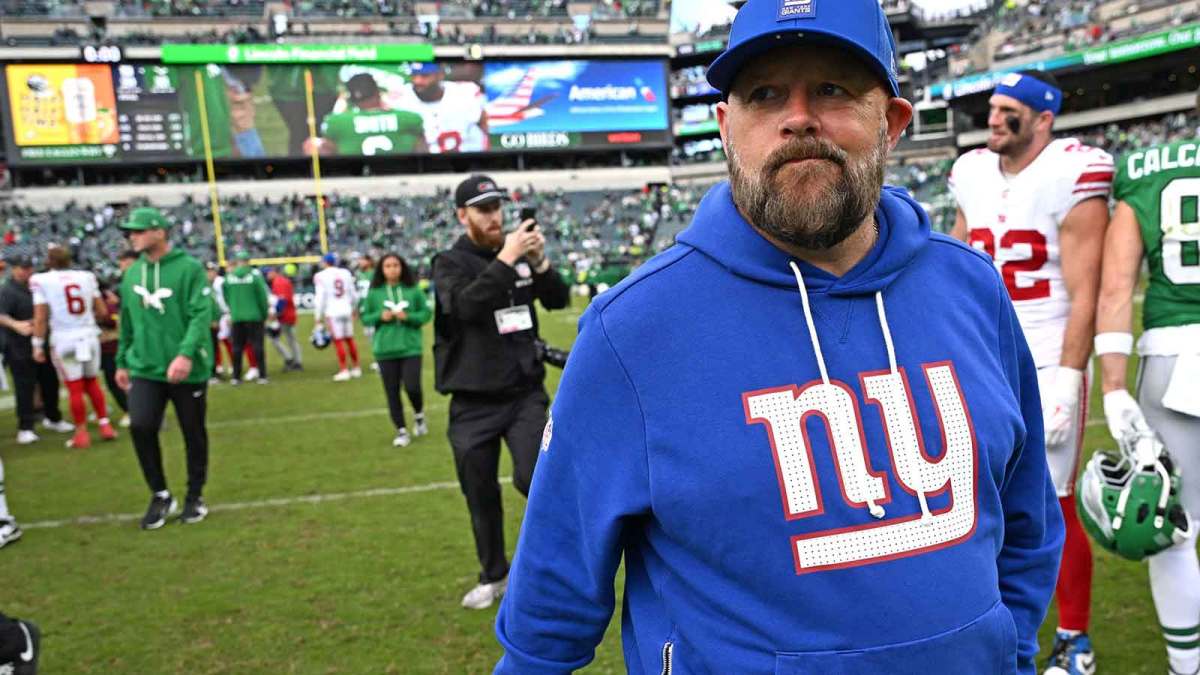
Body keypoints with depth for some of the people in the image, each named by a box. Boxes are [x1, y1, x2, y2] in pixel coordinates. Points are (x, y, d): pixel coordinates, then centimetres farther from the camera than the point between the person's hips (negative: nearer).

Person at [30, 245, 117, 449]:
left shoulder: (42, 281, -6)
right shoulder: (87, 277, 3)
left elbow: (40, 318, -8)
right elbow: (102, 311, 5)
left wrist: (38, 345, -2)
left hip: (64, 340, -3)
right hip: (89, 336, 3)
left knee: (75, 388, 5)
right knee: (92, 383, 18)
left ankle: (82, 434, 11)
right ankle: (105, 425, 19)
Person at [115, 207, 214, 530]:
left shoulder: (190, 268, -10)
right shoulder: (132, 274, 9)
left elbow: (202, 315, -17)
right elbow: (127, 322, 18)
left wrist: (186, 354, -29)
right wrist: (122, 361, 18)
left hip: (188, 370, -4)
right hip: (145, 369, 4)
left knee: (193, 435, 7)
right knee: (140, 426, -11)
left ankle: (195, 496, 27)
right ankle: (160, 495, 9)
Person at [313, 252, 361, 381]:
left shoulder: (321, 276, -7)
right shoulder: (345, 273, 7)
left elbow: (320, 298, -9)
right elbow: (353, 294, 14)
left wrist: (318, 315, -2)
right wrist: (353, 309, 29)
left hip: (333, 312, -5)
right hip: (346, 310, 5)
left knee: (338, 341, -2)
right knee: (349, 339, 14)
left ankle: (343, 370, -3)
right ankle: (356, 368, 20)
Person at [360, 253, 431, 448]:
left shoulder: (413, 290, -1)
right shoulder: (374, 292, 1)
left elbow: (427, 313, 2)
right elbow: (365, 317, 6)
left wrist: (408, 316, -14)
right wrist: (380, 316, -12)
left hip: (410, 347, -1)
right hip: (385, 350, 2)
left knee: (412, 387, -10)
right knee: (392, 392, 5)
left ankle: (419, 415, 22)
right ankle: (401, 431, 18)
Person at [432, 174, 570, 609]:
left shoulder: (518, 251, 6)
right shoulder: (450, 263, -4)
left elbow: (559, 299, 0)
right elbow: (465, 305, -24)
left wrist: (539, 262, -16)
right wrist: (506, 260, -28)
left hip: (525, 392, 1)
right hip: (473, 402, -1)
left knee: (532, 477, -19)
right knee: (481, 496, 10)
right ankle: (494, 577, 31)